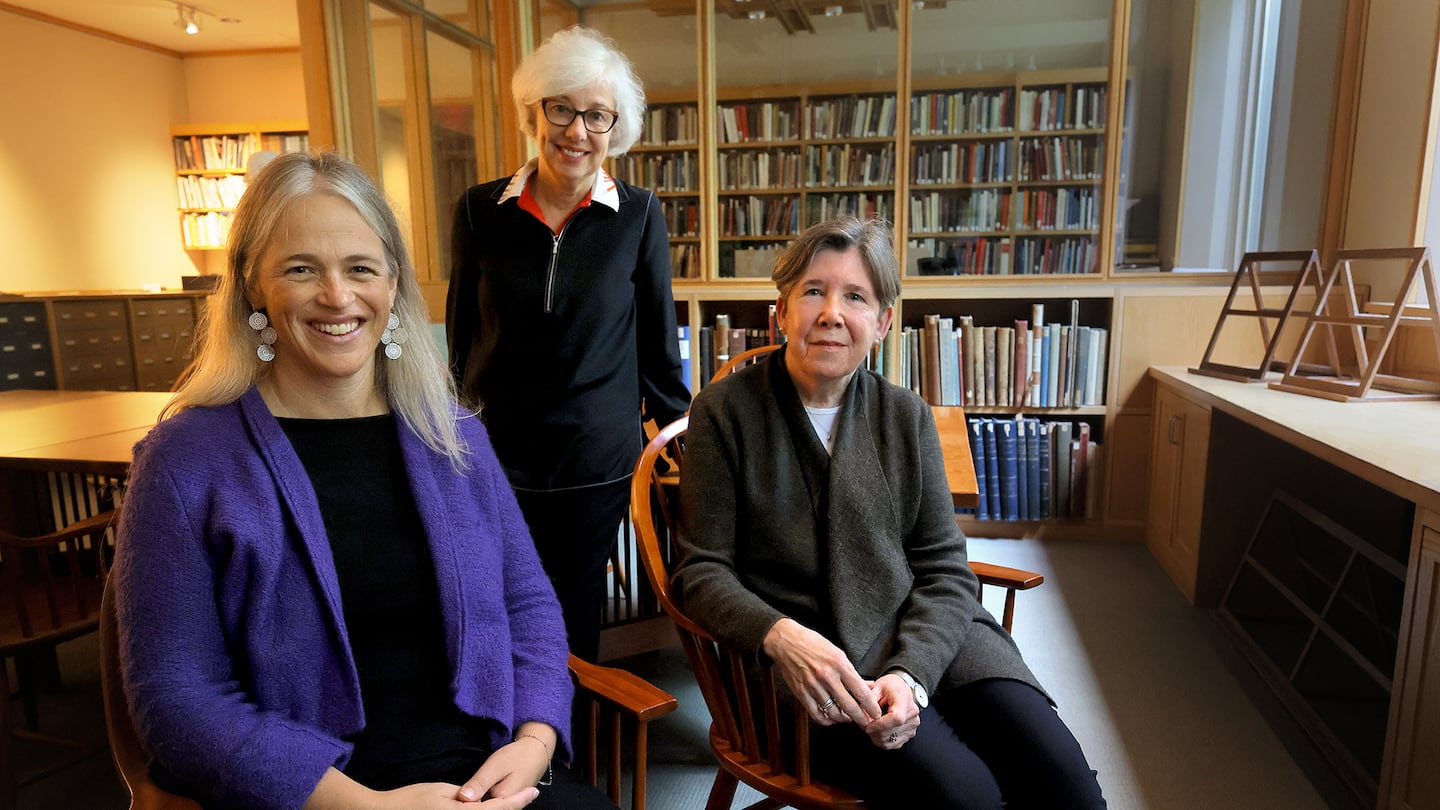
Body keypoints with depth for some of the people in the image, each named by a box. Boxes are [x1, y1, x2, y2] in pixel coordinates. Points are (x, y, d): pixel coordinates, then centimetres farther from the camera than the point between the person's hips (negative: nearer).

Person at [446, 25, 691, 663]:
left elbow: (657, 339, 3)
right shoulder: (481, 211, -1)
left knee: (577, 613, 14)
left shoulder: (638, 216, -4)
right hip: (496, 455, 1)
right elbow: (462, 334, 9)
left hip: (597, 462, 0)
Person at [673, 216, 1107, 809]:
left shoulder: (907, 416, 7)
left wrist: (910, 673, -14)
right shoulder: (722, 413, -3)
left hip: (926, 633, 4)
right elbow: (703, 570, -3)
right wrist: (780, 636, -22)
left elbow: (945, 571, 4)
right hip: (807, 656, -3)